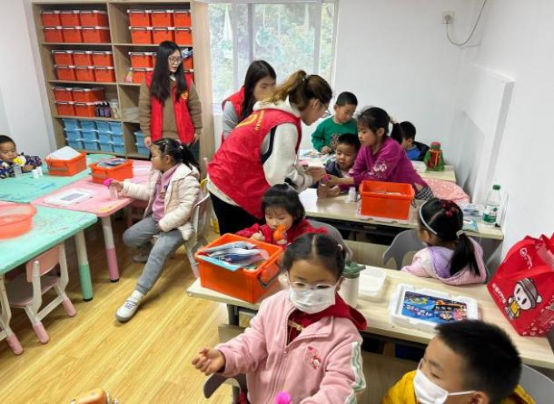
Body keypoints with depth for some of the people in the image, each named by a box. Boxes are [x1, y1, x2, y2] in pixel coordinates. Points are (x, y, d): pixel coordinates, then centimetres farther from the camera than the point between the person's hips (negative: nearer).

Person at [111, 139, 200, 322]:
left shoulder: (186, 178, -25)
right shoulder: (158, 171, 4)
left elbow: (184, 209, -28)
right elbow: (149, 192, 18)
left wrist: (164, 225, -23)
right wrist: (124, 186, 10)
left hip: (177, 224, -9)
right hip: (156, 218, 9)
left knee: (159, 252, -28)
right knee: (128, 237, 4)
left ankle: (136, 297, -27)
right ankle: (148, 250, 35)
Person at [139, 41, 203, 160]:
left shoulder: (186, 80, 4)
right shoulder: (149, 81, -1)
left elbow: (195, 107, 7)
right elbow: (144, 109, -1)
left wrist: (197, 130, 5)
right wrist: (147, 133, -4)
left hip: (186, 137, 2)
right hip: (161, 138, -1)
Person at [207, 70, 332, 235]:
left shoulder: (274, 110, 7)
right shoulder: (286, 125, -21)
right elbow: (282, 178, -25)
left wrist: (303, 172, 7)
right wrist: (310, 178, -7)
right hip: (234, 192, -9)